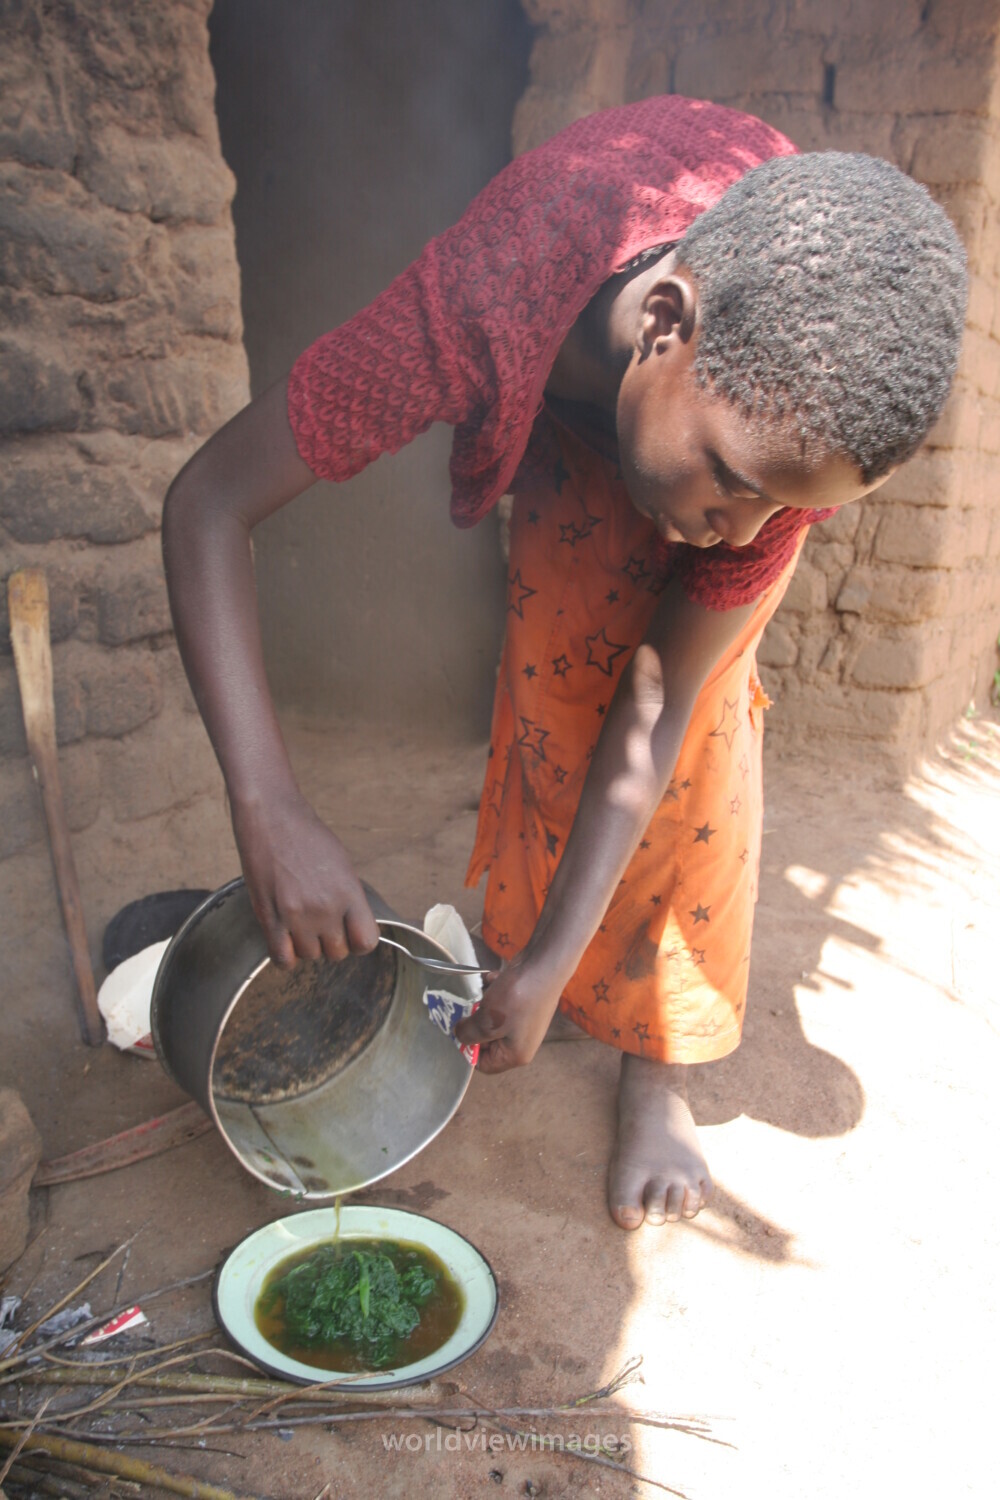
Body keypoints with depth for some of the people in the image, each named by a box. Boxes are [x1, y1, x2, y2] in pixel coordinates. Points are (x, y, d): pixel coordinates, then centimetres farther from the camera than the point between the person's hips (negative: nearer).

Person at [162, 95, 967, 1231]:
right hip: (572, 423, 1)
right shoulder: (481, 311, -45)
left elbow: (658, 715, -34)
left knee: (693, 721, -14)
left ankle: (658, 1071, -2)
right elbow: (206, 502, -39)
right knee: (557, 682, -11)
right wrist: (269, 809, -48)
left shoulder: (797, 414, -40)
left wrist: (554, 961, -33)